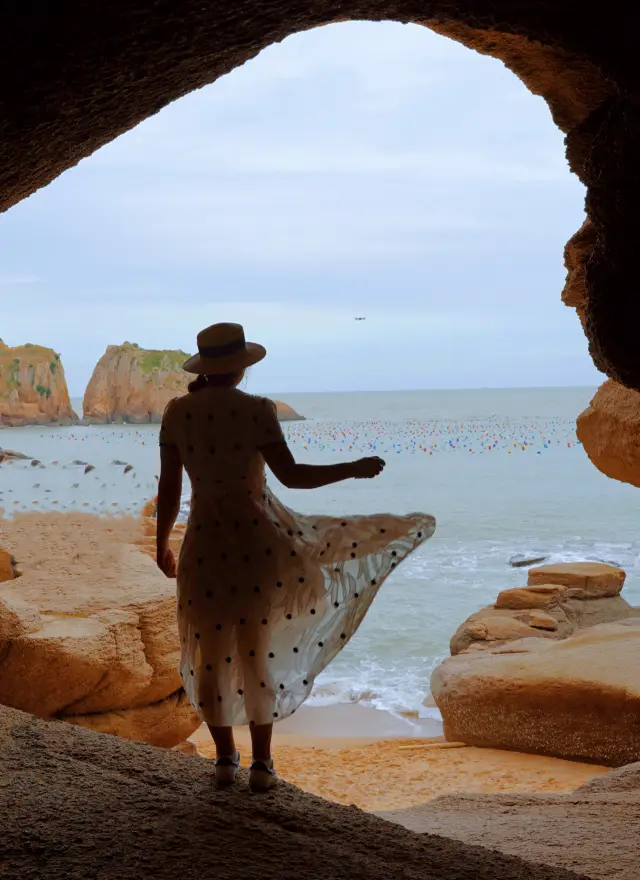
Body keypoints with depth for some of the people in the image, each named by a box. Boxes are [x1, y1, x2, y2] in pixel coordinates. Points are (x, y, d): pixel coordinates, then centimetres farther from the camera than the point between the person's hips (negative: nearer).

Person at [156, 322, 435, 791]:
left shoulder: (176, 412, -2)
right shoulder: (256, 410, -13)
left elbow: (168, 487, 1)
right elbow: (291, 475, -15)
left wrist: (162, 544, 14)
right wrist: (352, 469, -4)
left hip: (205, 546, 3)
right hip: (258, 540, -2)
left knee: (211, 655, 16)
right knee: (259, 651, 12)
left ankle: (225, 758, 26)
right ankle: (262, 764, 16)